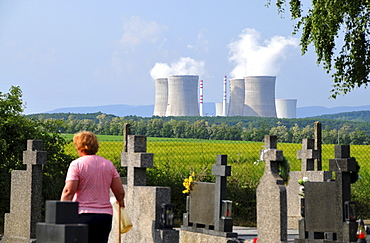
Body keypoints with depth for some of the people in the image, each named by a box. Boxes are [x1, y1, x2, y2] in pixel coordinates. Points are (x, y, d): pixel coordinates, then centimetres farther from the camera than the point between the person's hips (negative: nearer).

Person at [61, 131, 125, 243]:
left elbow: (68, 192, -13)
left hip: (83, 215, -5)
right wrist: (120, 202, 31)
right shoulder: (109, 165, 11)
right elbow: (120, 192, 10)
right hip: (105, 216, 5)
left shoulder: (76, 164, -4)